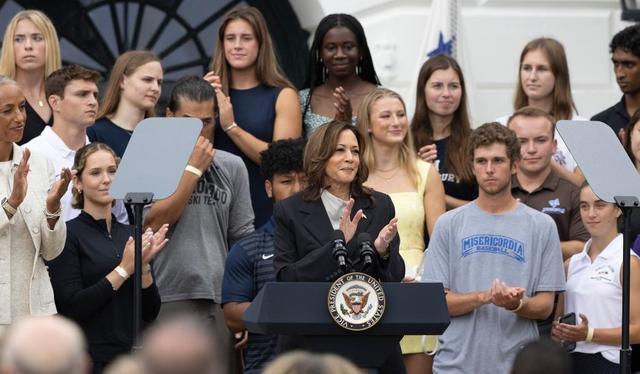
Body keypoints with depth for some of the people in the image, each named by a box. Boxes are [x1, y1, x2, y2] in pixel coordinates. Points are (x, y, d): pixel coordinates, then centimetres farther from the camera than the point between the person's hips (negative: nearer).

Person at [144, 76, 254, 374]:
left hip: (220, 301, 4)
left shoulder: (232, 167, 13)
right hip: (167, 301, -4)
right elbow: (155, 222, -12)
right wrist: (194, 168, -6)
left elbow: (242, 238, 15)